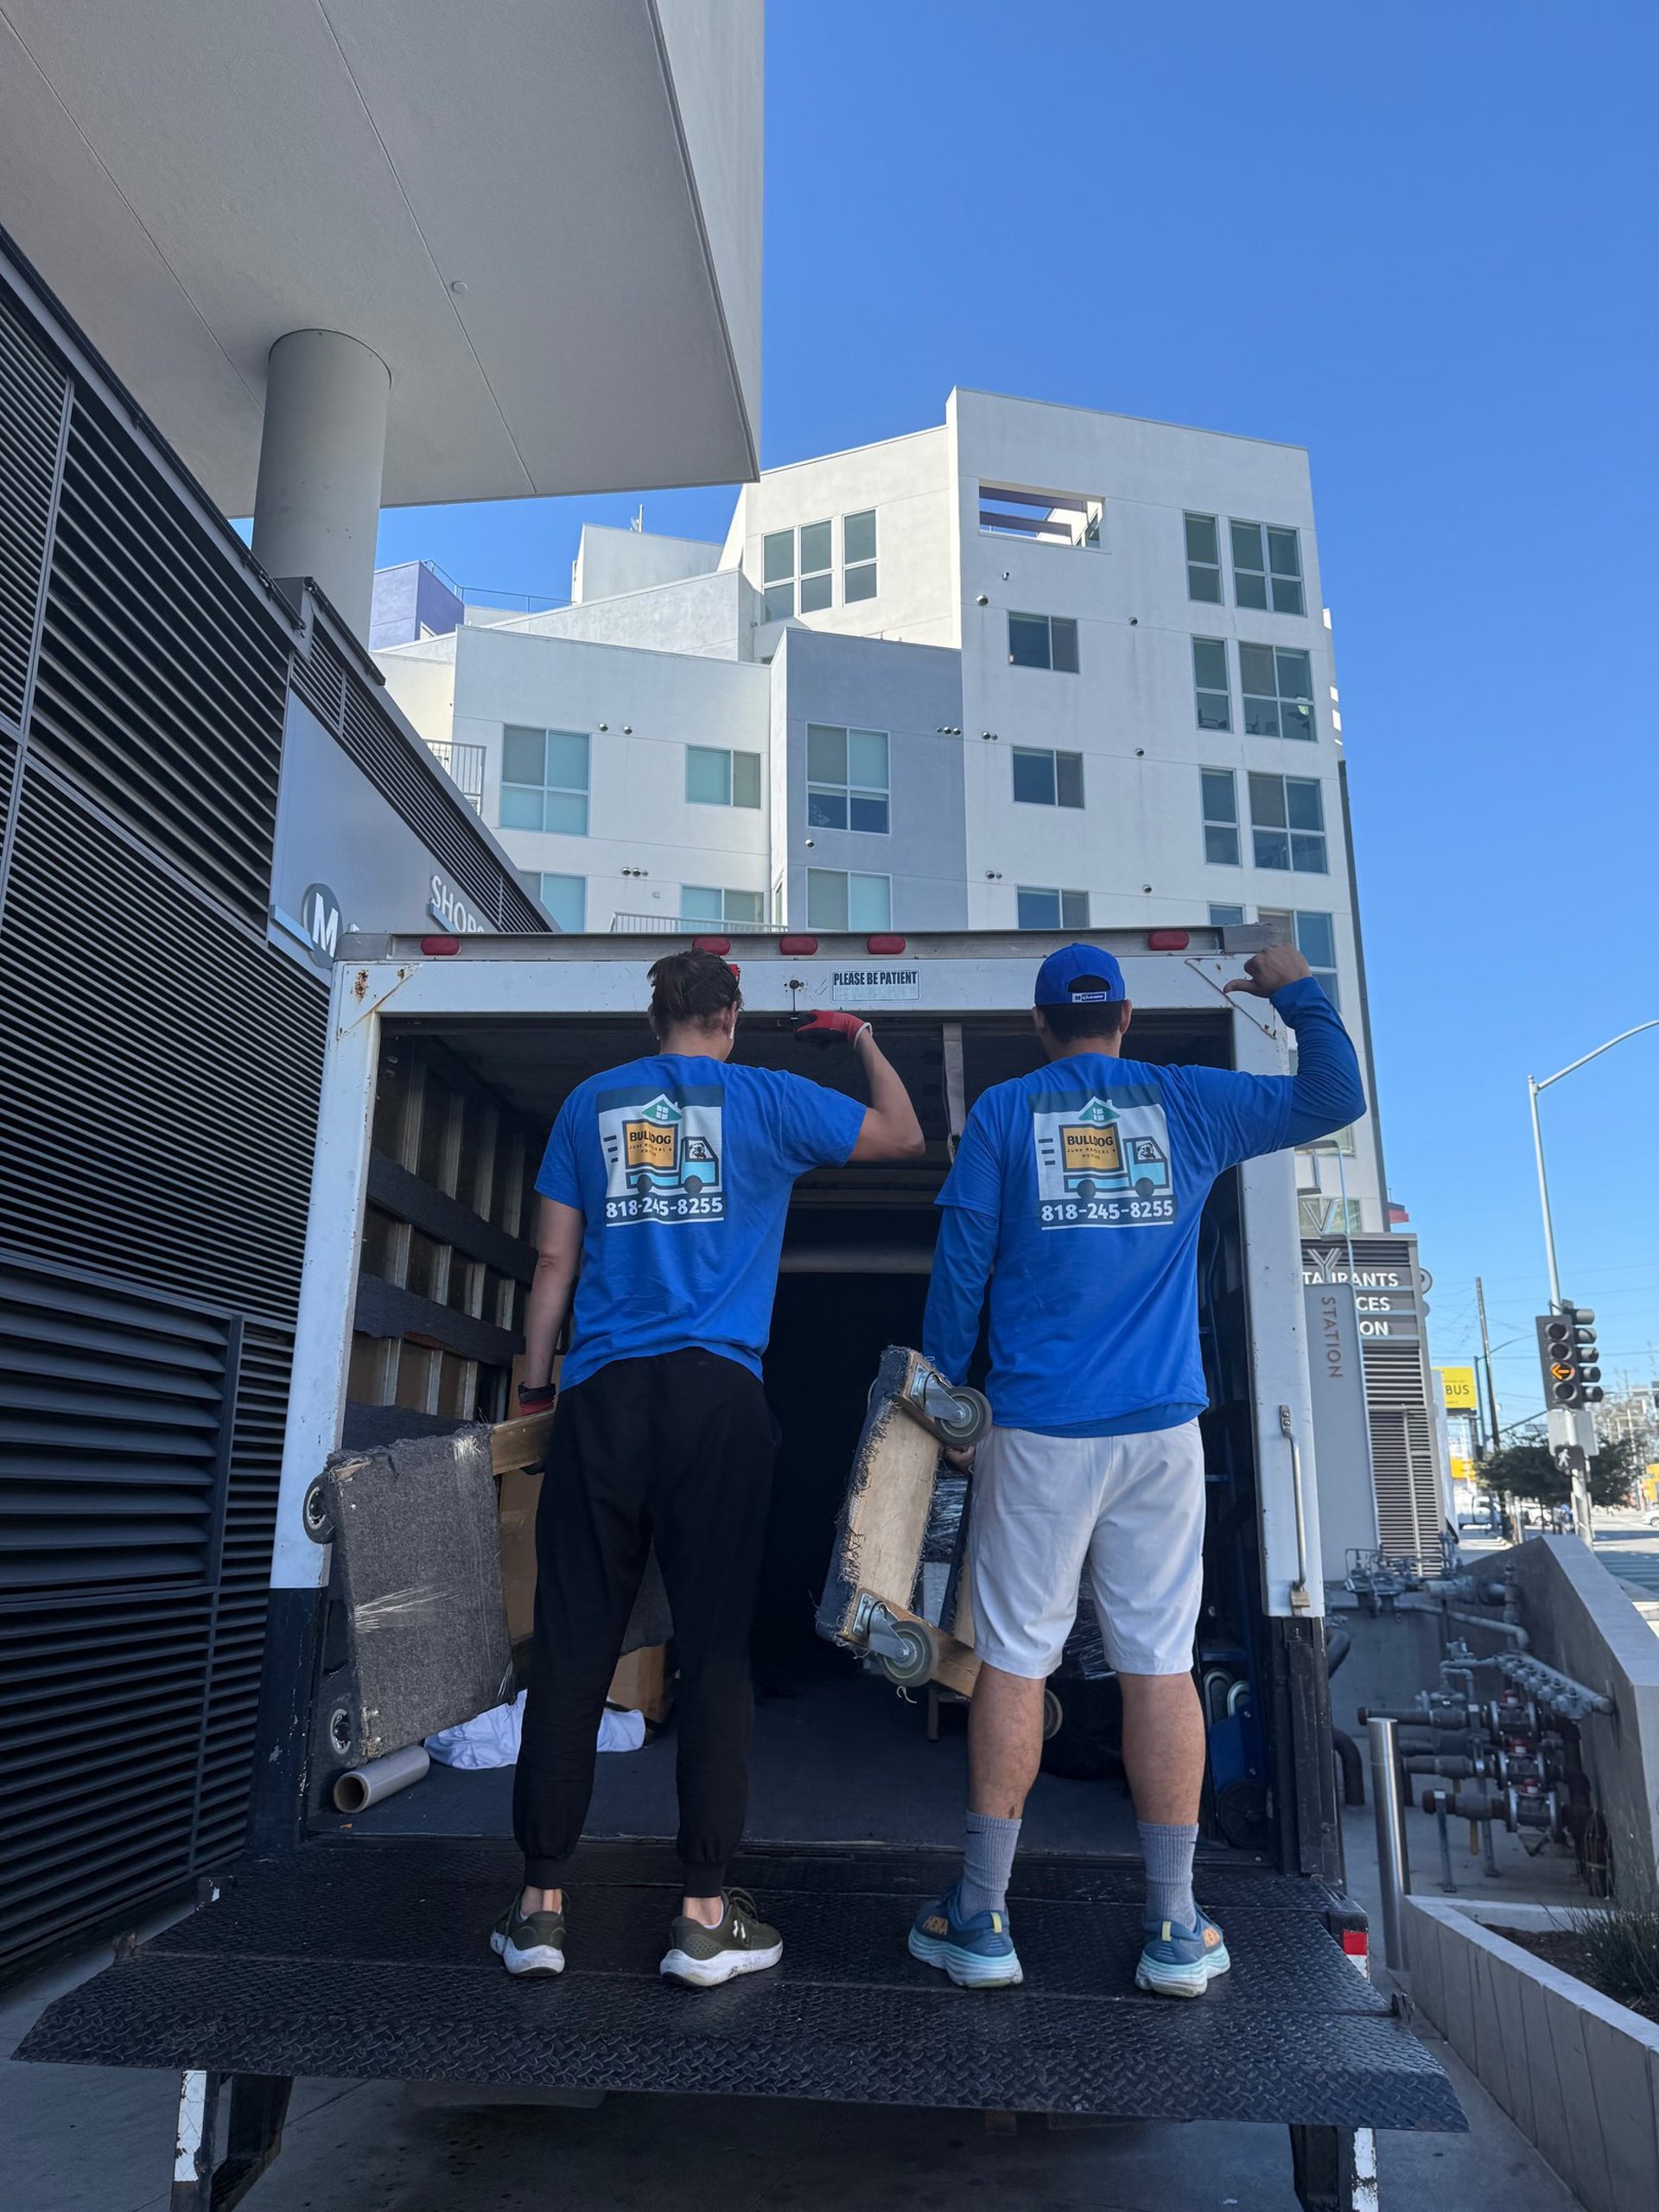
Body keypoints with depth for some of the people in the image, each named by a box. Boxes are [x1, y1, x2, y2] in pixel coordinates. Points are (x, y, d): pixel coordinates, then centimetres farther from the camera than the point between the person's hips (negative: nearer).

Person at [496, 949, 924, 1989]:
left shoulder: (590, 1103, 14)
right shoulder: (765, 1099, 7)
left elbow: (554, 1260, 12)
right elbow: (904, 1135, 19)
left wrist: (535, 1387, 18)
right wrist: (865, 1040, 33)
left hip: (602, 1395, 3)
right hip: (716, 1397, -2)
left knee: (573, 1648, 6)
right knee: (717, 1648, 2)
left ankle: (543, 1903, 12)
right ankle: (705, 1912, 7)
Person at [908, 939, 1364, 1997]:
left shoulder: (1003, 1111, 3)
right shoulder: (1189, 1103, 6)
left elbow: (961, 1263, 0)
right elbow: (1336, 1098, 13)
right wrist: (1298, 993, 23)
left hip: (1039, 1432, -1)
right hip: (1162, 1431, 2)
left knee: (1013, 1660, 5)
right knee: (1161, 1663, 7)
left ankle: (982, 1920, 13)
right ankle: (1176, 1930, 16)